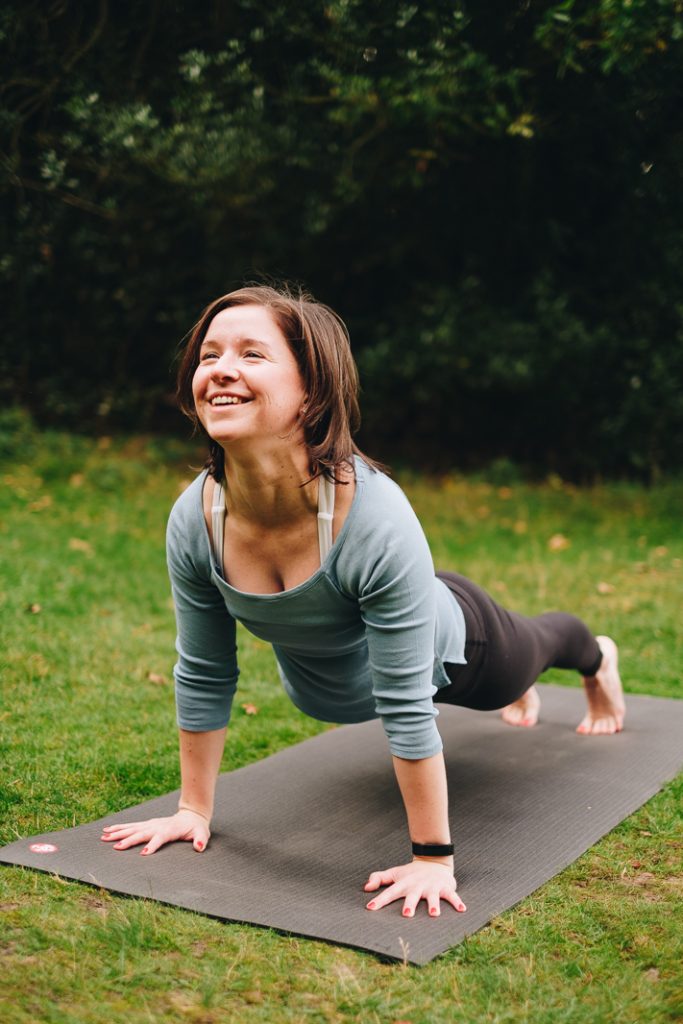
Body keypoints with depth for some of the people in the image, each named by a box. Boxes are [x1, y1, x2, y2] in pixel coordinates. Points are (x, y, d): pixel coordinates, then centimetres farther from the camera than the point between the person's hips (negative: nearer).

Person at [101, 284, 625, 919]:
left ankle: (598, 661, 68)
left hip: (447, 647, -4)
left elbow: (406, 706, -38)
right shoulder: (193, 520, -32)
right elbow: (202, 677, -17)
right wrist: (194, 809, -8)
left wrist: (433, 860, -31)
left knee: (526, 651, 32)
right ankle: (521, 691, 73)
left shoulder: (376, 522, -46)